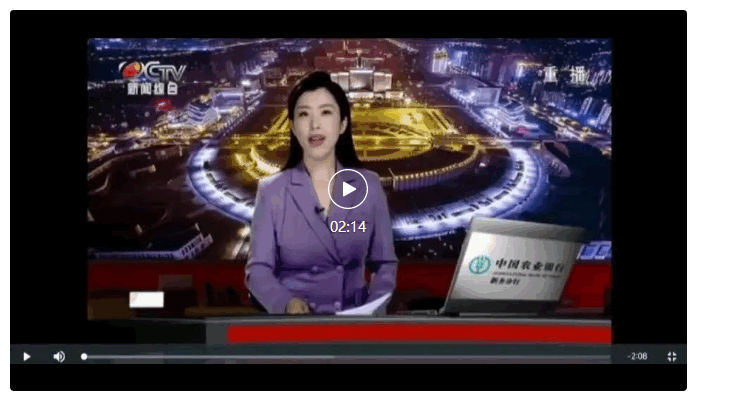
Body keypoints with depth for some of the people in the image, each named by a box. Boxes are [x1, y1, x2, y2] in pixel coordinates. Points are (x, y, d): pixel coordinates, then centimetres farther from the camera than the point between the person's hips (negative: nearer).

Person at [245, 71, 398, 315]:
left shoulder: (369, 186, 6)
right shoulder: (271, 191, 2)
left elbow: (384, 263, 10)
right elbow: (258, 269, -2)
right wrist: (287, 303, -22)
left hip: (356, 319, 1)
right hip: (296, 322, -1)